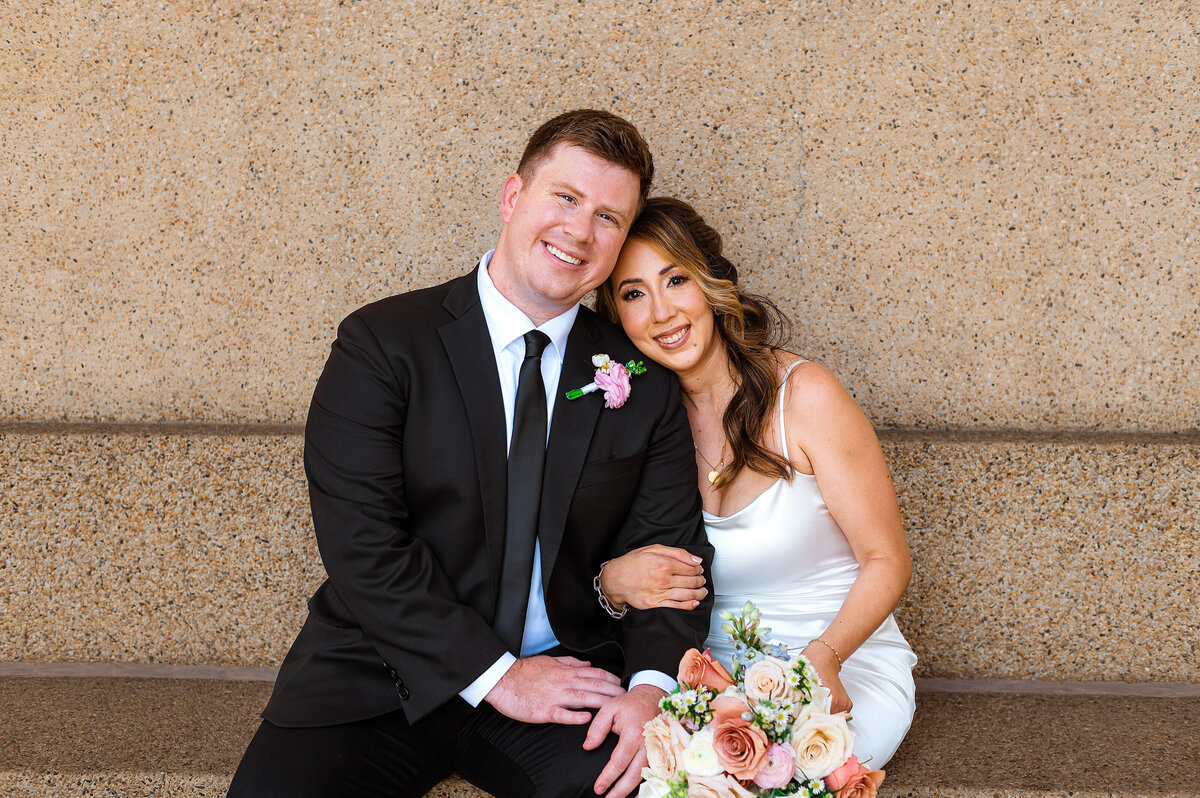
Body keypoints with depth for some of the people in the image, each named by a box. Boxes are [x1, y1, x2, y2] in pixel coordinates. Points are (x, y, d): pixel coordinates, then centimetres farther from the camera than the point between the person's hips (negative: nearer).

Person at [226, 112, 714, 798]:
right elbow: (363, 547, -12)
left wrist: (651, 685, -15)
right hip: (386, 677, -2)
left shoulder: (646, 382, 6)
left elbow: (672, 544, 4)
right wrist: (494, 675, -16)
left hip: (569, 672, 2)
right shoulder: (382, 344, -5)